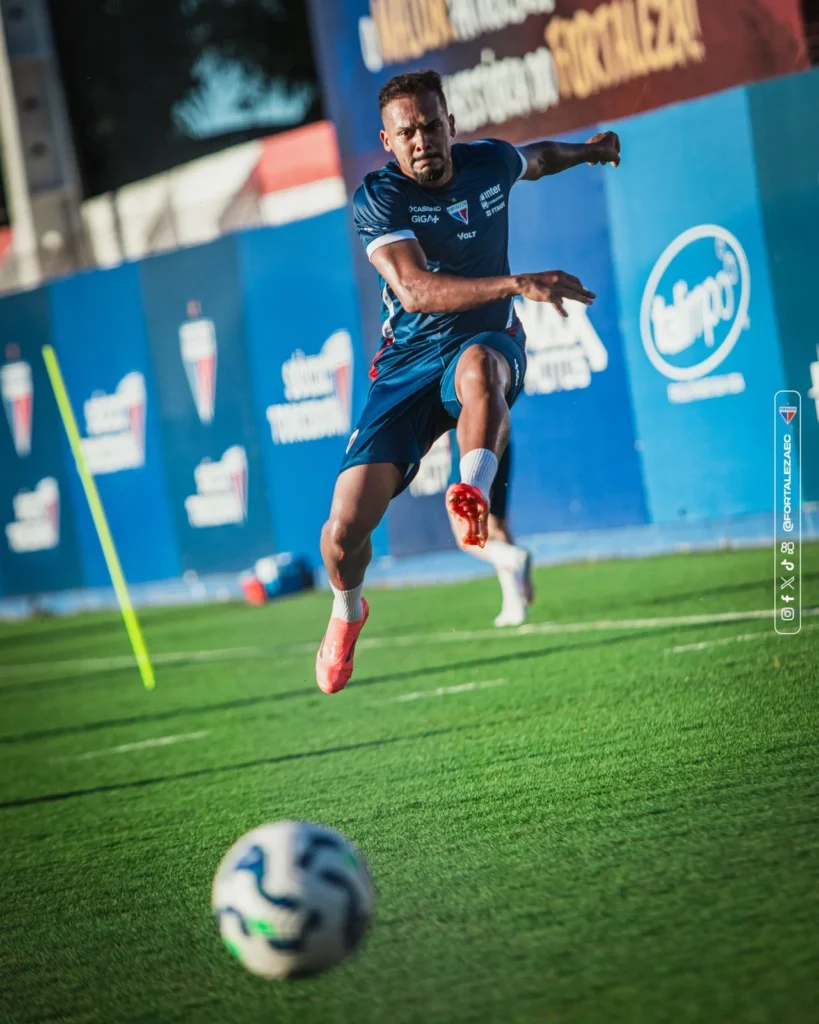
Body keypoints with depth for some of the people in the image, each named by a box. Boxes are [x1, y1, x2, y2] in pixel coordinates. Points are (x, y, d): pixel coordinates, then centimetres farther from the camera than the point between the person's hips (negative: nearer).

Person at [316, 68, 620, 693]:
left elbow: (535, 158, 28)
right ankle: (348, 611, 24)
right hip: (409, 361, -1)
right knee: (346, 526, -9)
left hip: (486, 343, 1)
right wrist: (517, 284, -41)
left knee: (477, 365, -43)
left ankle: (473, 496, -42)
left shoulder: (490, 162, -1)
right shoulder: (378, 199, -15)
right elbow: (415, 290, -31)